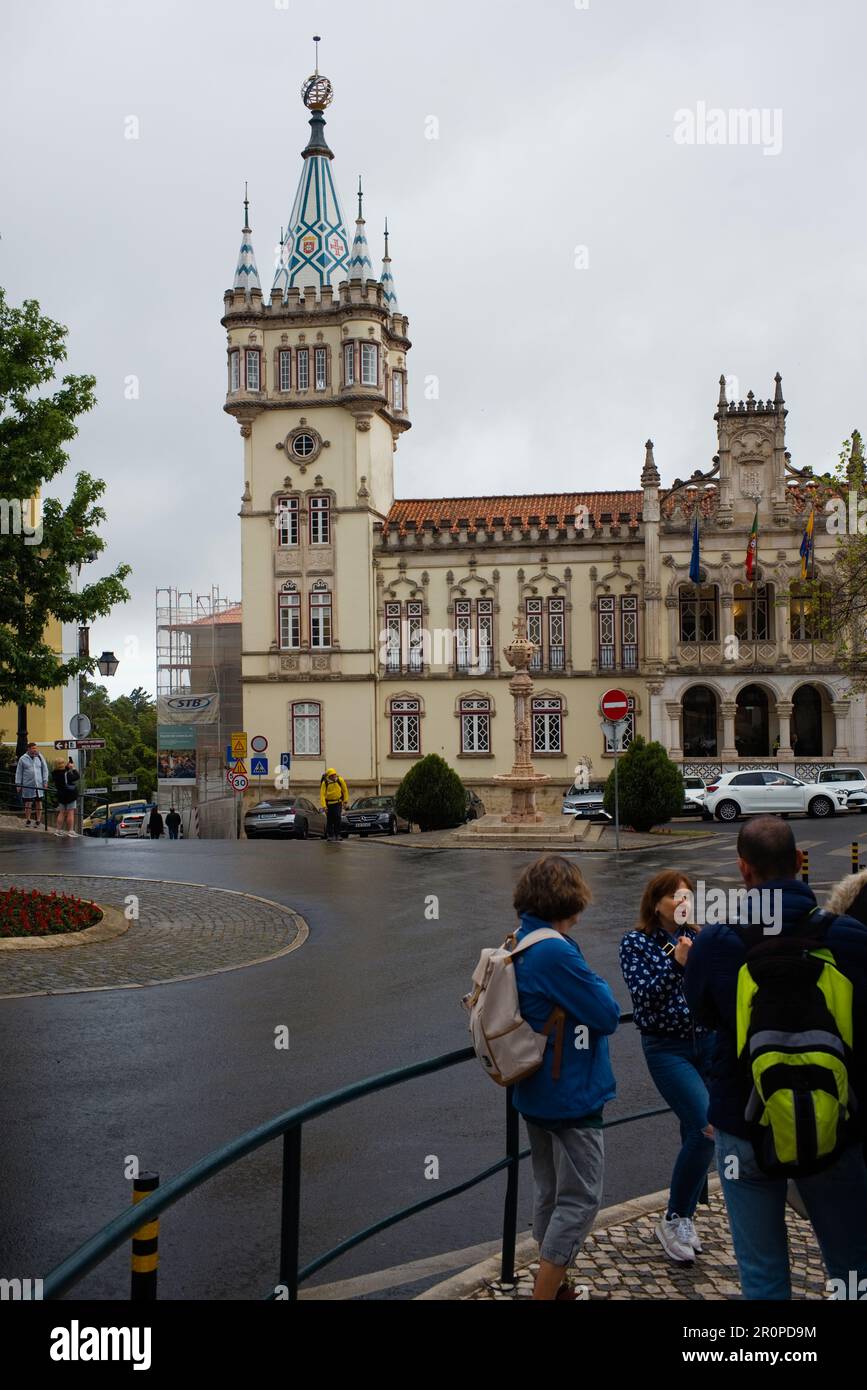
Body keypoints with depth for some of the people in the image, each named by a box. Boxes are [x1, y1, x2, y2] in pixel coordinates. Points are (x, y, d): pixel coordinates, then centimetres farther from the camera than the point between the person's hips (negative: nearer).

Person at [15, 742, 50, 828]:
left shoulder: (40, 757, 5)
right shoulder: (23, 759, 1)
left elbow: (45, 769, 9)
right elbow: (19, 772, 5)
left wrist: (45, 781, 3)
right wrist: (18, 784, 3)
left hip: (39, 784, 1)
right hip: (27, 785, -1)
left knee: (39, 803, 4)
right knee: (28, 803, 4)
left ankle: (38, 821, 11)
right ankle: (27, 820, 16)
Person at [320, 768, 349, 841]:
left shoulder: (340, 780, -10)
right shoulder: (325, 783, -15)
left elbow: (345, 790, 4)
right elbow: (322, 794, -17)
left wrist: (345, 801, 7)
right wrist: (323, 806, -24)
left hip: (338, 802, 0)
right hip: (329, 803, 0)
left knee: (337, 817, -14)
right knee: (329, 819, 4)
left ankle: (337, 834, -9)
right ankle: (330, 835, 14)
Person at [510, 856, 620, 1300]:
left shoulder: (520, 943, 4)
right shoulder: (555, 951, -25)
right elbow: (607, 1015, -20)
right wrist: (599, 987, -2)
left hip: (536, 1092, 9)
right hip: (571, 1095, -9)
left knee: (551, 1194, 20)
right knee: (580, 1200, 1)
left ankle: (552, 1287, 31)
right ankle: (545, 1293, 2)